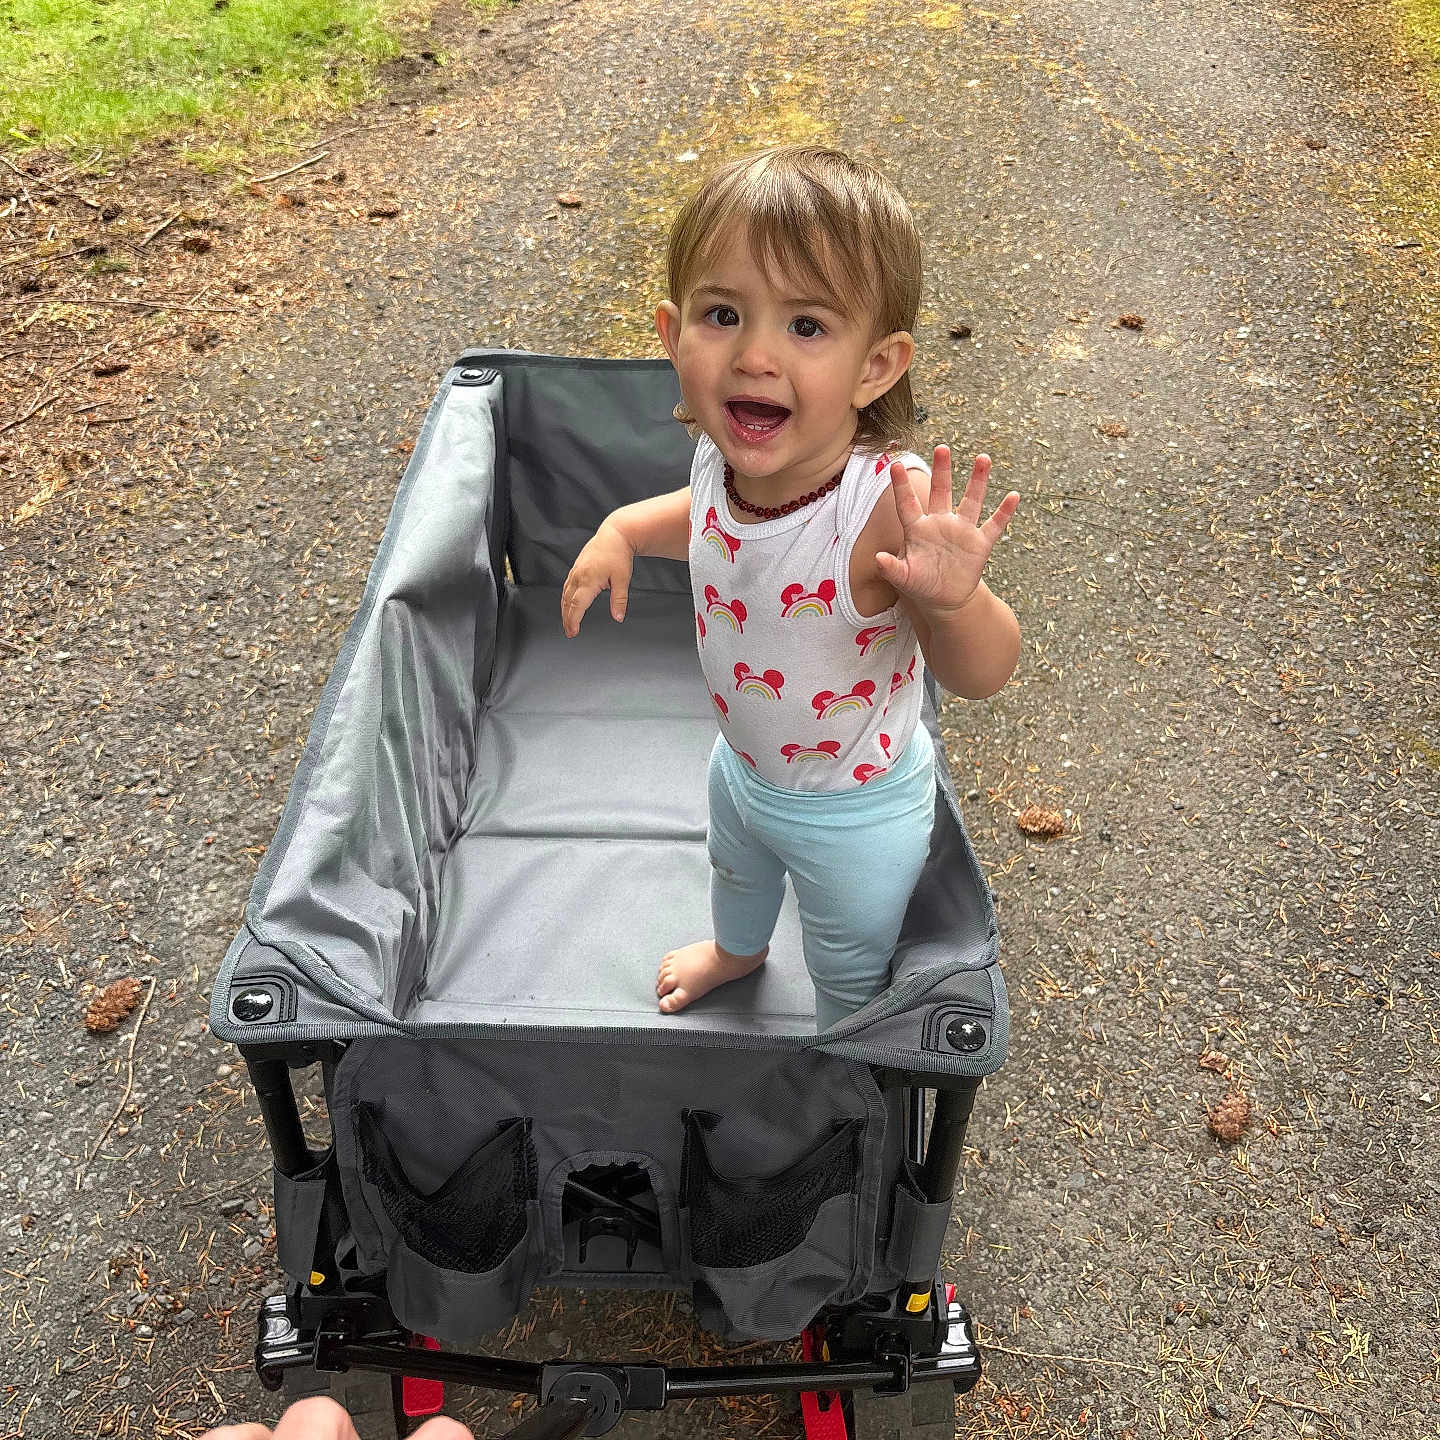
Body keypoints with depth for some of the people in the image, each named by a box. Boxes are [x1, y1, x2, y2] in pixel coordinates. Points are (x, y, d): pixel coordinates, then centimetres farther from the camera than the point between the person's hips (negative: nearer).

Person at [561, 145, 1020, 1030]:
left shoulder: (892, 506, -42)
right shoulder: (728, 449, -22)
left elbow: (981, 676, -35)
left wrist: (954, 600, -56)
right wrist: (624, 529, -10)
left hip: (854, 815, -6)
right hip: (743, 761, 6)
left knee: (850, 966, 25)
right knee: (738, 871, 39)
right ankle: (738, 951, 73)